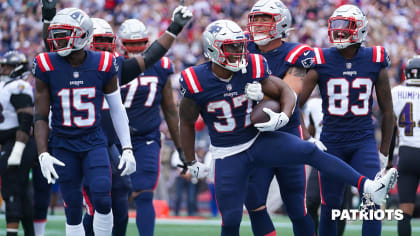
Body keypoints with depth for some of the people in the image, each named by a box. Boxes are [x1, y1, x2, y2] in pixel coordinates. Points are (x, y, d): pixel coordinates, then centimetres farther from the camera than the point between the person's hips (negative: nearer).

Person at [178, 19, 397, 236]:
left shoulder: (252, 69, -10)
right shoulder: (196, 83, -15)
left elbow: (285, 92, 0)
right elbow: (186, 123, 0)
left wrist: (283, 117, -22)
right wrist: (191, 163, 5)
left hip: (258, 140, 1)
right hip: (228, 155, -1)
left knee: (310, 151, -19)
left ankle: (368, 187, -27)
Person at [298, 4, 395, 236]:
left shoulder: (375, 61, 0)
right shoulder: (321, 61, -4)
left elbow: (387, 110, 8)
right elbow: (296, 100, -6)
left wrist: (384, 151, 8)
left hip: (364, 142, 0)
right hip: (332, 142, 0)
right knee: (330, 207, 5)